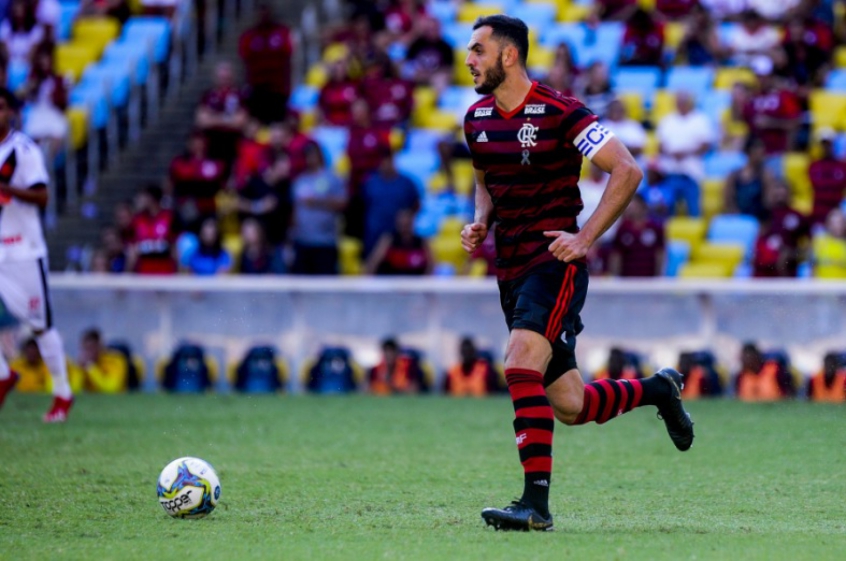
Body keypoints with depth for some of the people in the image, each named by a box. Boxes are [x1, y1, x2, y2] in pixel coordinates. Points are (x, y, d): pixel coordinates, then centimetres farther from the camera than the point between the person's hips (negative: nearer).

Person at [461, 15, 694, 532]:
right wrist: (480, 223, 6)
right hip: (511, 271, 7)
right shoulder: (477, 120, 9)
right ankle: (657, 389, 36)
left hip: (556, 263, -7)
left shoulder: (560, 113, -12)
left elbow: (627, 171, -12)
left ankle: (536, 503, -24)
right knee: (569, 406, 9)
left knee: (521, 365, -26)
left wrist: (585, 238, -18)